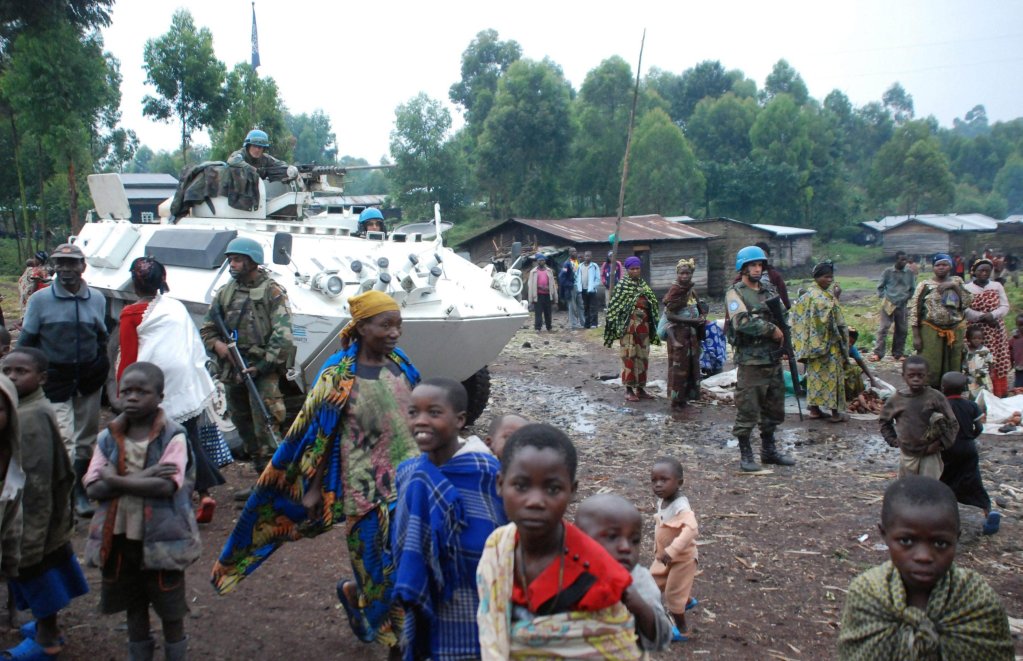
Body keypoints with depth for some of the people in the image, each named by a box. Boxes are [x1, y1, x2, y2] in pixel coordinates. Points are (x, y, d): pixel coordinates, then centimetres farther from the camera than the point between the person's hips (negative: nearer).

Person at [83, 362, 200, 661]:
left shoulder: (173, 436, -13)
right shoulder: (108, 438, -1)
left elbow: (166, 486, -24)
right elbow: (94, 488, -9)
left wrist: (115, 480, -19)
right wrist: (141, 478, -21)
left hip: (161, 537, -4)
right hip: (119, 536, 4)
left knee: (170, 608, 12)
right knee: (134, 606, 21)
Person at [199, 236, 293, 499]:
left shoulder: (272, 291, -4)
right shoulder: (225, 293, 13)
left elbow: (282, 335, -11)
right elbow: (206, 329, 17)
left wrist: (262, 366, -17)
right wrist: (217, 344, -5)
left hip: (263, 371, -7)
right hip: (232, 373, 7)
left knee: (265, 428, -11)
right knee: (244, 428, 13)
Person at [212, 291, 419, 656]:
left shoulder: (400, 362, 3)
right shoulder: (338, 376, -14)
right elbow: (314, 435, -10)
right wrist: (313, 487, -9)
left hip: (409, 479, 5)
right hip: (367, 488, -5)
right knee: (386, 567, 2)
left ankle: (355, 593, 36)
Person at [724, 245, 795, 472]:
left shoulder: (770, 291, 15)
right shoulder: (735, 293, -6)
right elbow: (742, 322, -21)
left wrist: (783, 333, 1)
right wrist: (771, 329, -16)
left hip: (774, 359, 7)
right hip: (751, 361, -7)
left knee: (773, 409, 15)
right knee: (747, 411, -2)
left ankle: (769, 450, 28)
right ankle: (745, 455, 8)